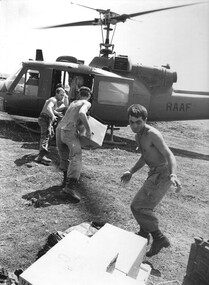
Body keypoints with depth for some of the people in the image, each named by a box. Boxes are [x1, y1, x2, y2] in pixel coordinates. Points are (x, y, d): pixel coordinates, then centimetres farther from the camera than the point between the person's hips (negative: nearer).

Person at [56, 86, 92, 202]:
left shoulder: (72, 103, 28)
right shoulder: (86, 103, 7)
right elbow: (81, 113, -16)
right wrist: (88, 129, -10)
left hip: (59, 130, 8)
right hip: (70, 132, -8)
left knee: (65, 157, 22)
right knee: (76, 158, -17)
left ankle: (67, 180, 35)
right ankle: (70, 187, -33)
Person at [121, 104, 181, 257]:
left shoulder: (152, 134, -18)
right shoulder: (138, 136, 11)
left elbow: (169, 155, -25)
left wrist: (173, 175, -41)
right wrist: (131, 172, 19)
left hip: (163, 174, -9)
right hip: (155, 173, 9)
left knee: (138, 206, -11)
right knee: (145, 206, 21)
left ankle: (160, 238, 4)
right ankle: (144, 234, 44)